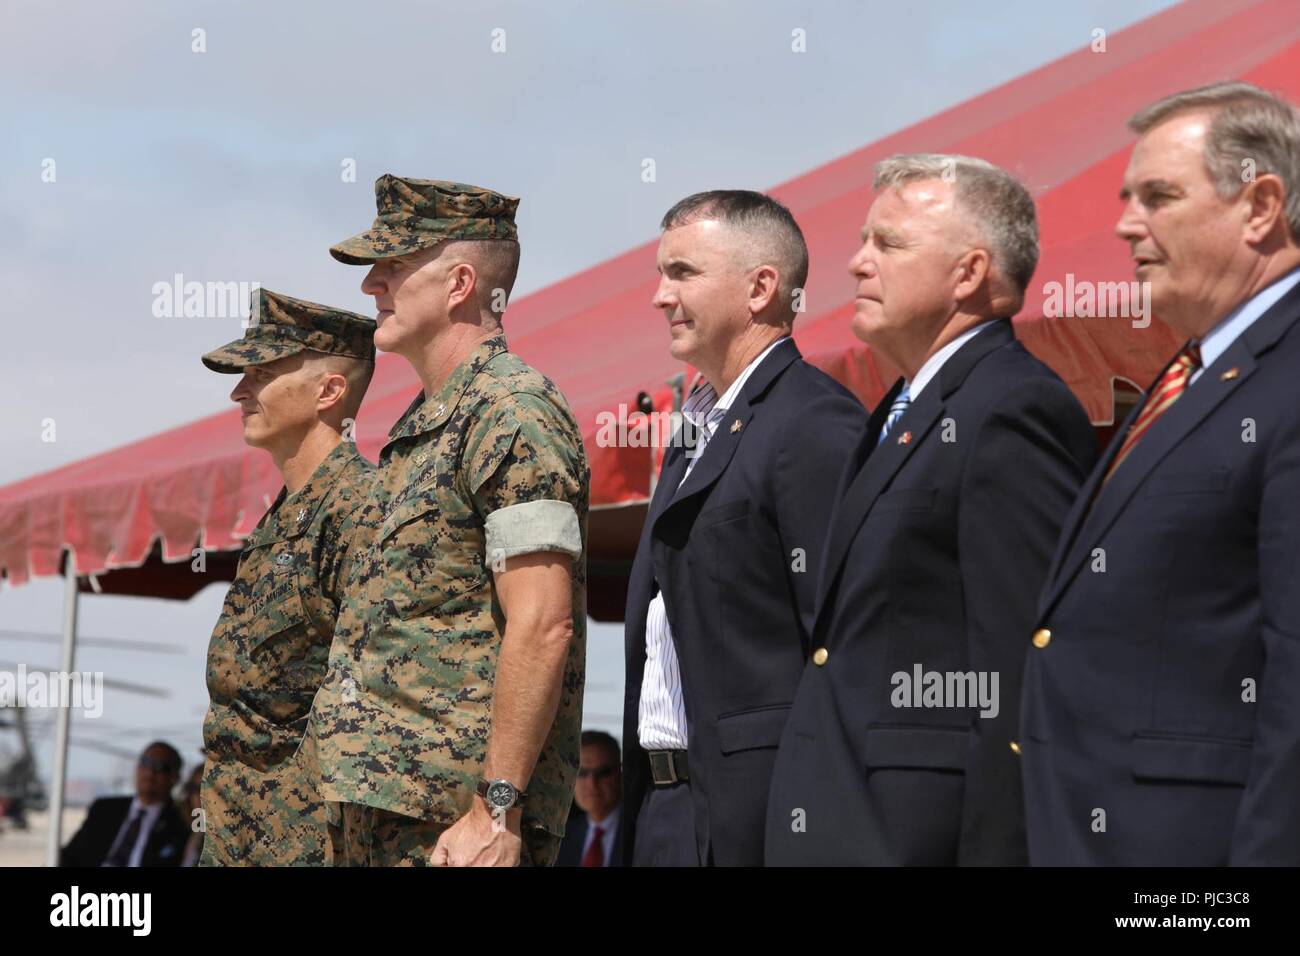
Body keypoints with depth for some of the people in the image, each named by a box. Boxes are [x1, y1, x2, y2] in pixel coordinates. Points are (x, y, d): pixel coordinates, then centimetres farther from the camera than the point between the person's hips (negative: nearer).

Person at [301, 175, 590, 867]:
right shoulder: (424, 423, 18)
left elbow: (542, 628, -19)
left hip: (455, 816, -9)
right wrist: (357, 794, 17)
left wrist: (497, 808, -22)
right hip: (374, 805, 9)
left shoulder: (512, 414, -12)